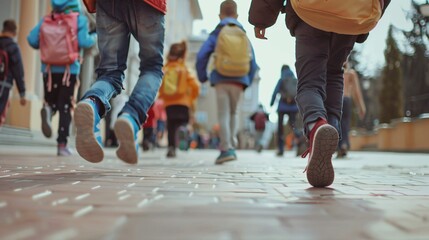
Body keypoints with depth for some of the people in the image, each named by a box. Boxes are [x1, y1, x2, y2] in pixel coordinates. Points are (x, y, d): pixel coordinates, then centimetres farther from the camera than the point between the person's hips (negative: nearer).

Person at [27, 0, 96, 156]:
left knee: (51, 102, 15)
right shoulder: (79, 19, 2)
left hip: (49, 68, 2)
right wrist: (94, 38, 9)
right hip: (69, 69, -2)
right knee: (65, 108, 3)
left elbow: (32, 39, 2)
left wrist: (45, 46, 20)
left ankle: (48, 109, -21)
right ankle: (62, 145, -1)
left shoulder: (46, 19, 10)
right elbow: (84, 42, -11)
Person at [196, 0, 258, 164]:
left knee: (223, 114, 0)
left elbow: (201, 56, -6)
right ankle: (231, 146, 14)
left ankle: (226, 149, -10)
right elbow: (253, 64, 9)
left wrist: (202, 77, 5)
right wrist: (247, 82, 17)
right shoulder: (244, 36, 12)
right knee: (233, 113, 18)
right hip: (239, 82, 3)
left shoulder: (216, 34, 4)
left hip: (221, 81, -2)